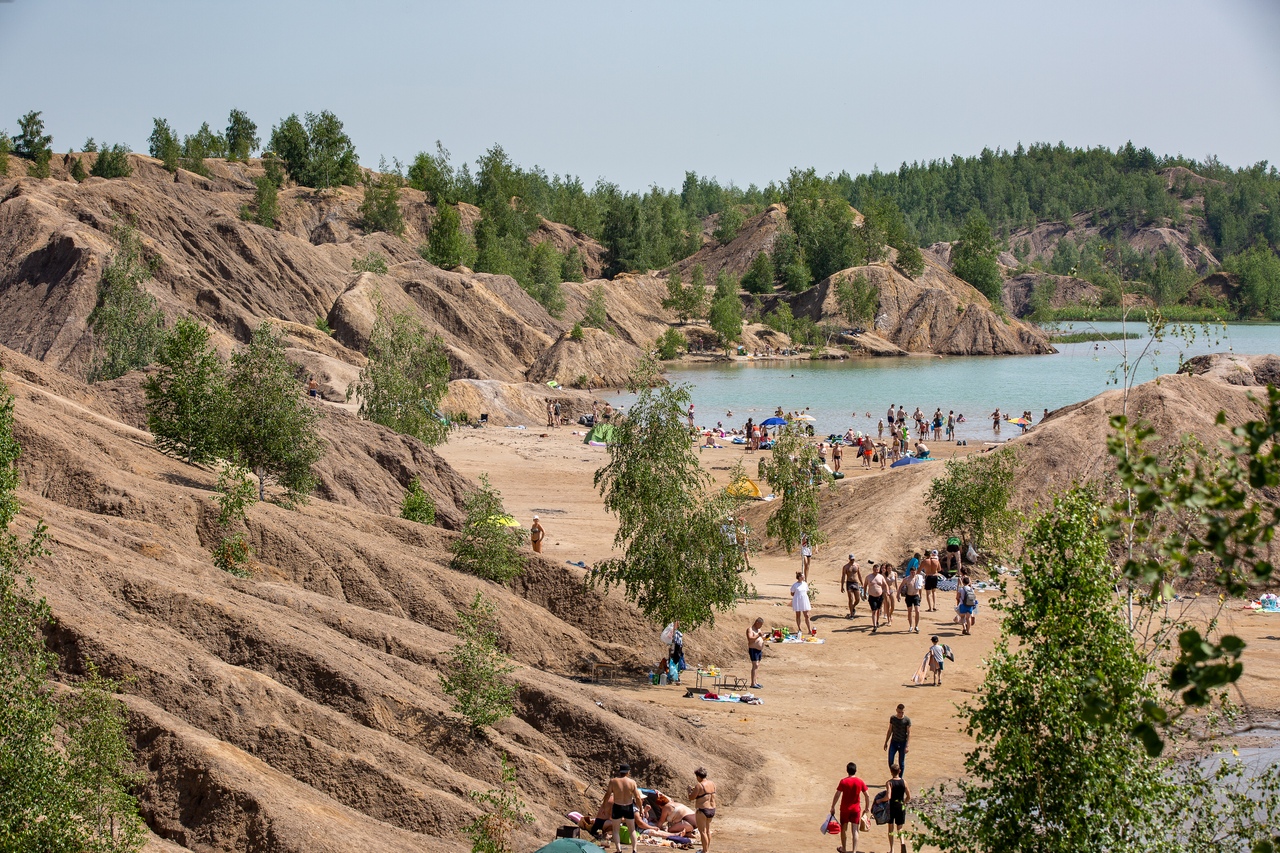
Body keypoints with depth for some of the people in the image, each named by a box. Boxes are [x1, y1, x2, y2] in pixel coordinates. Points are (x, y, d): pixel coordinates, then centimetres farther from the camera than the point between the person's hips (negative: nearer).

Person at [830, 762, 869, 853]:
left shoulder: (843, 781, -10)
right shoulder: (860, 782, -5)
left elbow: (837, 795, -10)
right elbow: (867, 796, -2)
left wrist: (833, 807, -2)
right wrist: (867, 807, 11)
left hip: (845, 809, -1)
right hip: (856, 809, 1)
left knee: (843, 829, 16)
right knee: (855, 830, 3)